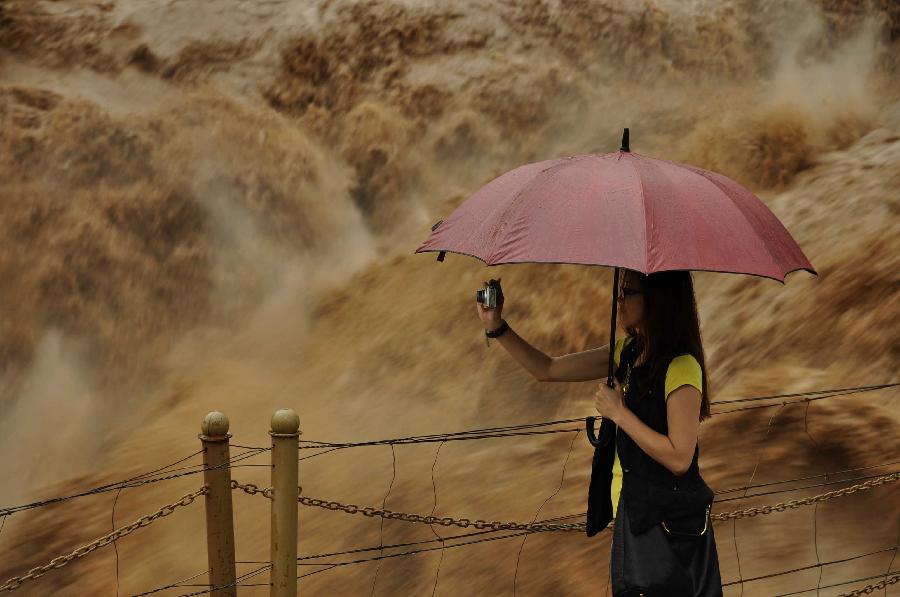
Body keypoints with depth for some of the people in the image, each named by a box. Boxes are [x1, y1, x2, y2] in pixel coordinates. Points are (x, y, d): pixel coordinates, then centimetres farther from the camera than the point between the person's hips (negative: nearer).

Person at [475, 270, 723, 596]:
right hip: (632, 514, 8)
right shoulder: (628, 353, 6)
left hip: (667, 524, -8)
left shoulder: (681, 368, -19)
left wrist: (618, 412, -19)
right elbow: (547, 370, 8)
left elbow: (679, 459, -23)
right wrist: (496, 327, -1)